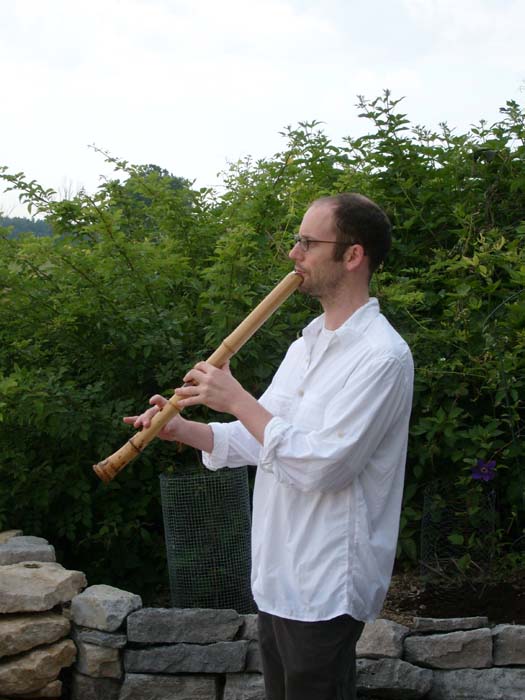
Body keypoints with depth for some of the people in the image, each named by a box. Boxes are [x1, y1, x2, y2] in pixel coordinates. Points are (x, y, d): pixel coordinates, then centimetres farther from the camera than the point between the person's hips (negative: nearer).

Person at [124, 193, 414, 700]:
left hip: (324, 589, -9)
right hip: (277, 576, 9)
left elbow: (319, 466, -26)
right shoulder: (308, 344, 11)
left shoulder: (381, 355, -20)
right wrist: (183, 430, -3)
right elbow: (259, 438, 12)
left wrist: (237, 400, -20)